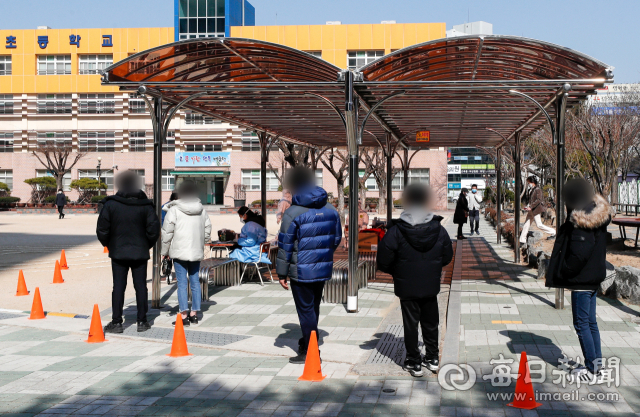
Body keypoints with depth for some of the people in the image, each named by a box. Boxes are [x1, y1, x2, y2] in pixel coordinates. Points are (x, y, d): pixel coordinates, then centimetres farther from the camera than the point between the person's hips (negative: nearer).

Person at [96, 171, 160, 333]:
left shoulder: (111, 204, -5)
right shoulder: (145, 205, -4)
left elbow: (102, 229, -4)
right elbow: (153, 229, -5)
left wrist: (108, 244, 12)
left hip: (118, 252, -1)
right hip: (140, 253, 1)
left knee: (118, 286, 4)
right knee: (140, 286, 7)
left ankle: (116, 322, 5)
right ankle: (142, 321, 10)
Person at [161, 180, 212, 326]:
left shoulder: (174, 210, -7)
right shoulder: (202, 210, 7)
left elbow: (167, 233, -7)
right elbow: (207, 232, 11)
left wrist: (165, 251, 3)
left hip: (179, 251, -4)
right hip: (197, 252, 5)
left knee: (182, 283, -3)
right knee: (195, 282, 10)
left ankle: (184, 315, -4)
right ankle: (194, 313, 15)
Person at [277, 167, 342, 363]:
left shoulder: (293, 213, -15)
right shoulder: (331, 210, 4)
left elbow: (285, 246, -13)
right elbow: (337, 238, 12)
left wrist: (282, 273, -6)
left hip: (301, 271, -6)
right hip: (323, 269, 6)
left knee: (306, 309, 2)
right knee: (313, 307, 19)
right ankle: (307, 342, 34)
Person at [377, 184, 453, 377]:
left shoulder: (396, 231, -16)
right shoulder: (439, 230, -6)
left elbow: (383, 262, -13)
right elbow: (447, 257, 6)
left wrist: (396, 272, 7)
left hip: (407, 287, -3)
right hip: (431, 286, 3)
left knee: (411, 323, 7)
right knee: (430, 322, 17)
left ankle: (414, 363, 13)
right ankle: (432, 359, 26)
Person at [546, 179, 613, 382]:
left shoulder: (581, 224, -23)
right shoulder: (597, 219, 7)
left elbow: (578, 255, -27)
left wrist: (563, 274, -13)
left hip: (582, 281, -10)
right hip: (594, 278, 10)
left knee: (582, 324, 0)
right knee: (590, 321, 18)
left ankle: (591, 368, 6)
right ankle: (596, 361, 27)